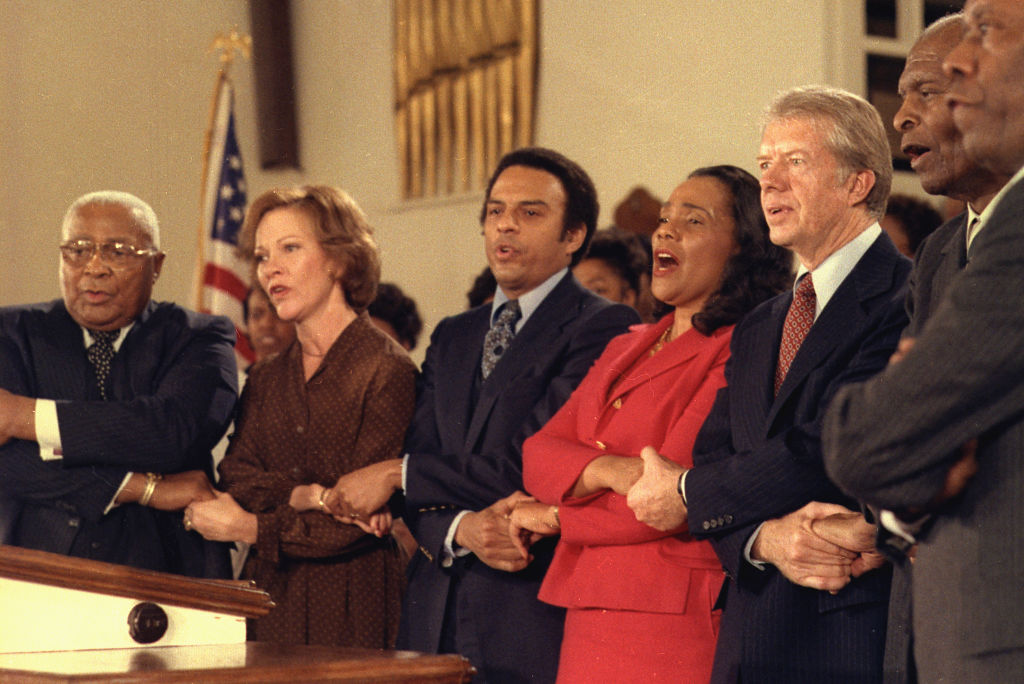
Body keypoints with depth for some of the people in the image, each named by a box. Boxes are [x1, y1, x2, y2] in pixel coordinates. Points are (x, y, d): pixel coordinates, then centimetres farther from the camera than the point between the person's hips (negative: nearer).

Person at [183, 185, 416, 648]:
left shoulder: (388, 371, -8)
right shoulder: (265, 380, 15)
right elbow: (236, 480, 1)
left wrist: (251, 528, -7)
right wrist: (307, 496, -18)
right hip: (267, 604, 5)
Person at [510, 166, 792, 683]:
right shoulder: (624, 349, 17)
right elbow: (538, 454, 7)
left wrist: (555, 516, -1)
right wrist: (603, 470, -16)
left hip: (675, 622, -7)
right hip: (587, 617, 7)